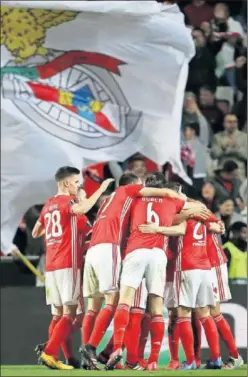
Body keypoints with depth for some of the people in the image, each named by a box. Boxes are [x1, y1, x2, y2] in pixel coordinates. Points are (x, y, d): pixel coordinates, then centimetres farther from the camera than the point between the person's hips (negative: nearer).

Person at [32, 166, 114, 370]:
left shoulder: (48, 205, 18)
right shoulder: (67, 201, -6)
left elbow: (35, 233, 28)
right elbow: (82, 209, -30)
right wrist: (102, 188, -19)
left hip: (51, 265, 8)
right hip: (68, 264, -8)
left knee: (60, 313, 11)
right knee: (69, 313, -9)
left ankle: (51, 354, 4)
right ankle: (49, 353, -19)